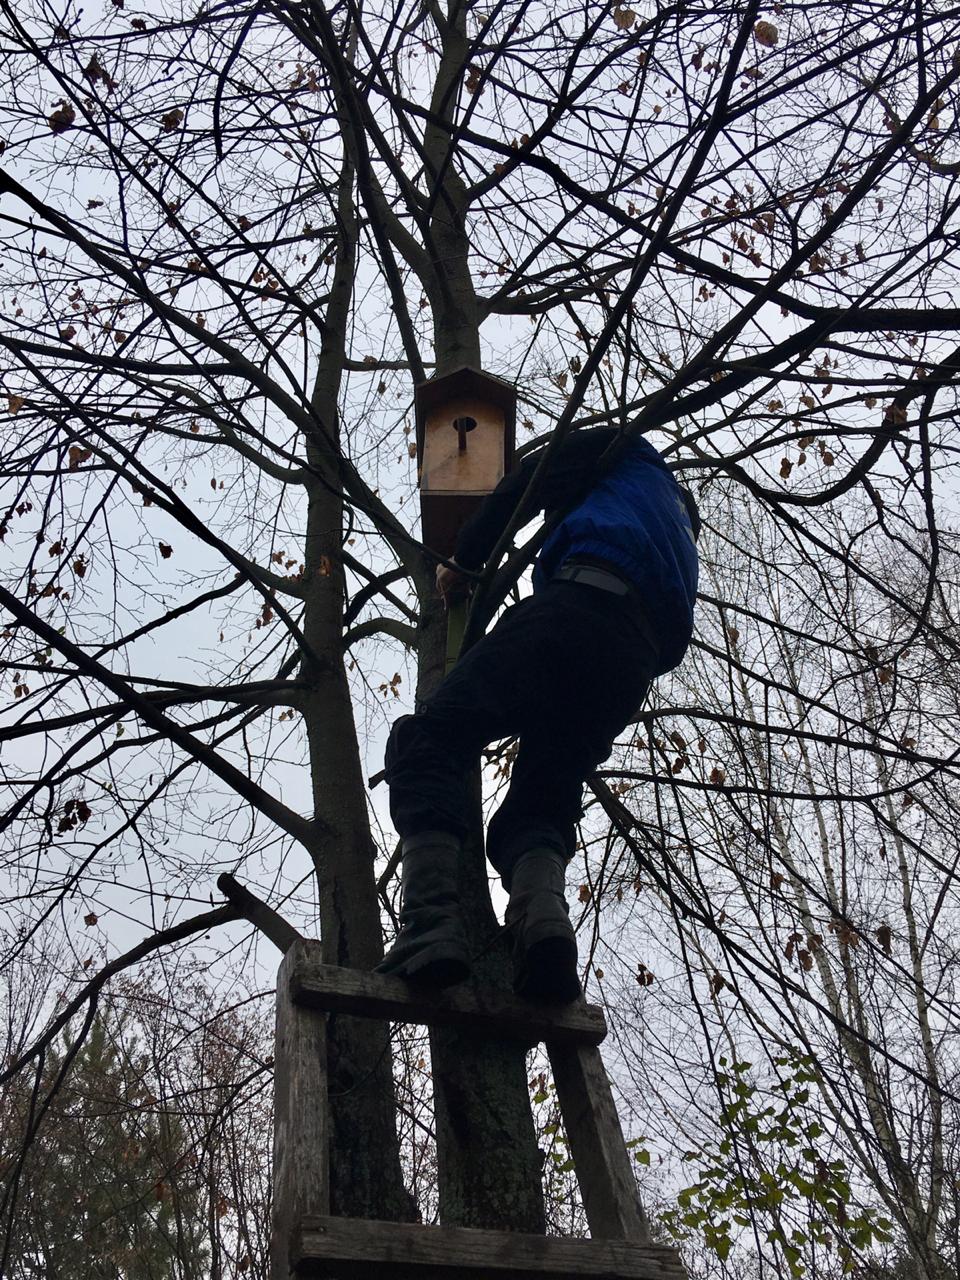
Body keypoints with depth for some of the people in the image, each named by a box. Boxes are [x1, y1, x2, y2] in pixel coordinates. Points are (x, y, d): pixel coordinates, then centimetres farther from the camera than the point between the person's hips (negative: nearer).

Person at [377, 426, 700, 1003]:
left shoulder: (627, 451, 31)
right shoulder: (682, 543, 45)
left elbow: (529, 484, 18)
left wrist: (465, 560, 28)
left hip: (577, 608, -6)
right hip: (635, 664, 6)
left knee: (426, 740, -12)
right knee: (537, 809, 3)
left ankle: (432, 923, -36)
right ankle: (544, 918, -32)